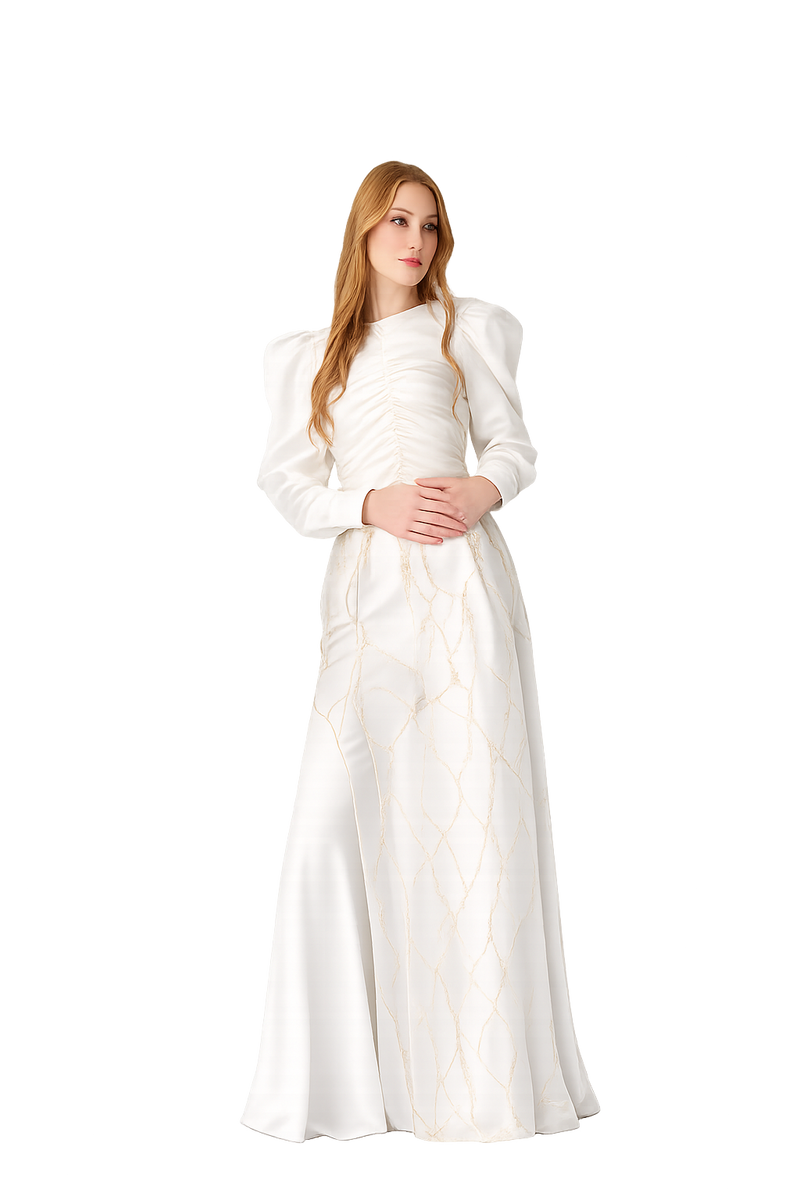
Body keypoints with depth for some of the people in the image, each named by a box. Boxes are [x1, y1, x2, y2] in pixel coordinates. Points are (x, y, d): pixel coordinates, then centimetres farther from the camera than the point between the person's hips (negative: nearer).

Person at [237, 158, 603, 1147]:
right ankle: (341, 1081, 1)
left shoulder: (469, 327, 15)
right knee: (336, 815, -10)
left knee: (478, 809, -5)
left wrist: (483, 490, -13)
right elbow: (288, 485, 10)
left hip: (461, 579, -1)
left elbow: (514, 445, 10)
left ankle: (487, 1071, 5)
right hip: (363, 590, 1)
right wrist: (374, 505, -9)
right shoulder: (306, 355, 19)